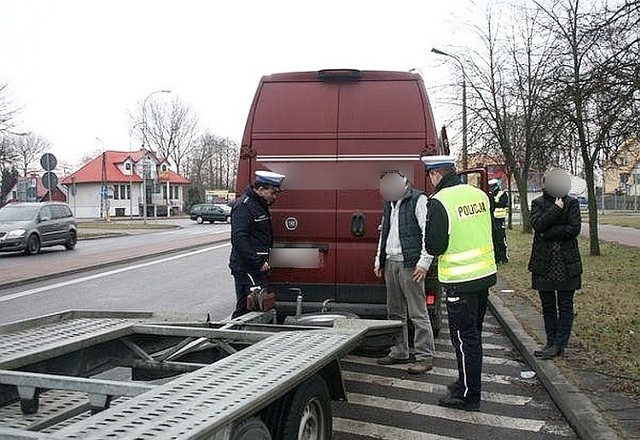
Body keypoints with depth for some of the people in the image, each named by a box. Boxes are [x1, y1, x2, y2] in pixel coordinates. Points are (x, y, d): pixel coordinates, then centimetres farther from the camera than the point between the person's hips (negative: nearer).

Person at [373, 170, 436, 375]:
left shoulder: (418, 200, -8)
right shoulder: (390, 202, 17)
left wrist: (424, 262, -19)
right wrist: (379, 260, 21)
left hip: (409, 264, -8)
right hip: (390, 262, 8)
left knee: (418, 313, -5)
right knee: (395, 312, 13)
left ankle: (425, 356, 2)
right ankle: (399, 352, 24)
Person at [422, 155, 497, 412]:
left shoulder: (439, 201, -17)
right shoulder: (479, 195, 6)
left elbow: (434, 247, -17)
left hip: (460, 281, -8)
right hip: (485, 274, 8)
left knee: (464, 337, 2)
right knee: (474, 334, 19)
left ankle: (468, 396, 10)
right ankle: (467, 383, 34)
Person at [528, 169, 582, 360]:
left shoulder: (572, 202, 2)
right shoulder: (538, 203, 4)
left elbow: (574, 228, -10)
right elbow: (538, 224, -13)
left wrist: (547, 233, -11)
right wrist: (556, 208, -17)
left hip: (566, 262, -1)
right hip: (544, 262, 2)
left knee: (565, 306, 2)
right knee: (547, 305, 8)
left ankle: (559, 344, 9)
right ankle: (551, 342, 18)